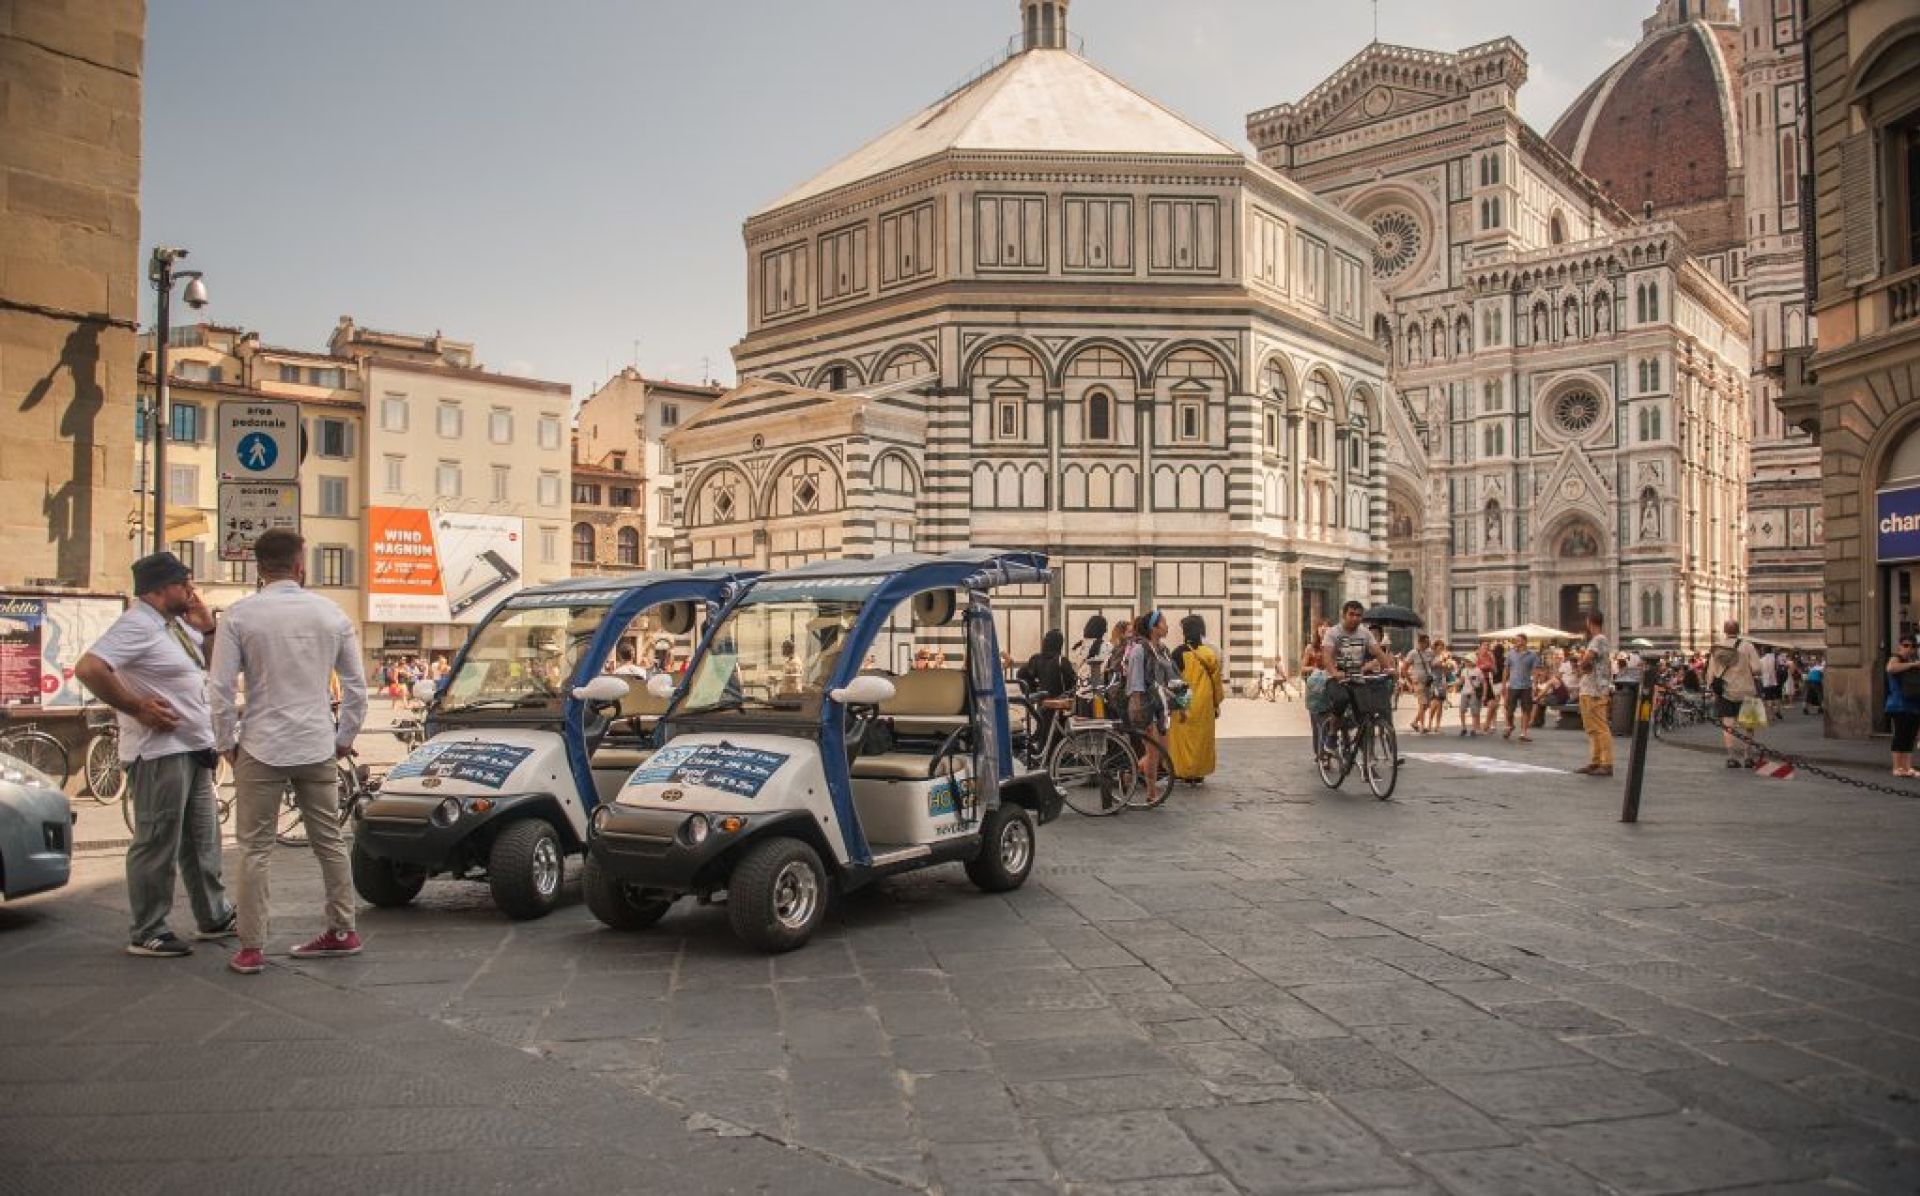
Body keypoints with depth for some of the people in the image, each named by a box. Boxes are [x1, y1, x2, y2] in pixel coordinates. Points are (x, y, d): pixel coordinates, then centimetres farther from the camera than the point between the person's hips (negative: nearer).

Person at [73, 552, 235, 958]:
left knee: (202, 840, 17)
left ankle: (214, 918, 28)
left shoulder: (177, 623, 12)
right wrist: (138, 708, -21)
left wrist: (207, 628, 4)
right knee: (158, 844, -3)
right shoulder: (137, 625, -15)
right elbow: (88, 669, -27)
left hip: (194, 748, 10)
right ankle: (147, 934, 7)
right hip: (159, 752, -10)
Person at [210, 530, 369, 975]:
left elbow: (222, 687, -7)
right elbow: (355, 684, 5)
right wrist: (345, 738, 15)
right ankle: (342, 932, 21)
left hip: (261, 749, -3)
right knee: (330, 842, 13)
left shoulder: (241, 615, -5)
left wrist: (226, 743, 6)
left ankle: (251, 948, 7)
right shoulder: (330, 613, 3)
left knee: (255, 850, 5)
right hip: (318, 747, 3)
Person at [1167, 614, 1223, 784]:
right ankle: (1200, 772, 18)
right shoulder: (1211, 653, 1)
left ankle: (1186, 771, 6)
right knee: (1203, 738, 12)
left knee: (1185, 737, 5)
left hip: (1186, 704, -4)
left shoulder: (1180, 652, -10)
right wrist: (1216, 704, 14)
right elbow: (1216, 680, 6)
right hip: (1205, 705, 4)